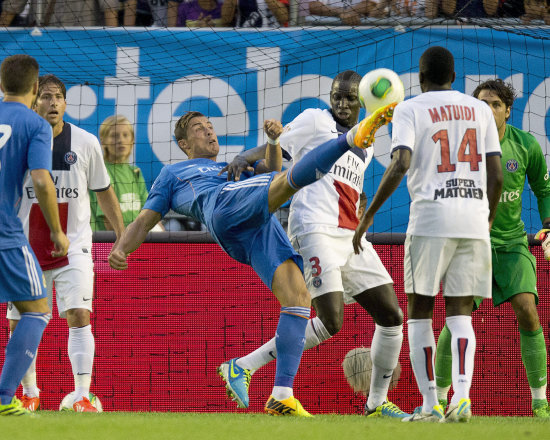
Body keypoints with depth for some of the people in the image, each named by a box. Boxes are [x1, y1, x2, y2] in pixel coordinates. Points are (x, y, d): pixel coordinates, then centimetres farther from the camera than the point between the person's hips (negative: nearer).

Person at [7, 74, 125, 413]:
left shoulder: (86, 143, -1)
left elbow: (104, 192, 10)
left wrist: (123, 236, 10)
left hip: (73, 244, -1)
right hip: (27, 244, 1)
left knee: (78, 315, -15)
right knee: (19, 322, 3)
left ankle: (83, 395, -15)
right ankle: (30, 394, 22)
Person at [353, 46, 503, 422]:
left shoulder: (410, 110, 2)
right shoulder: (480, 110, 13)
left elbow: (401, 164, -12)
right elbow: (496, 174, 9)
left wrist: (369, 215, -8)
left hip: (430, 220, -3)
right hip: (474, 221, 3)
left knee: (419, 312, 7)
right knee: (460, 312, 8)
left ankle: (430, 404, 0)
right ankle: (462, 394, -13)